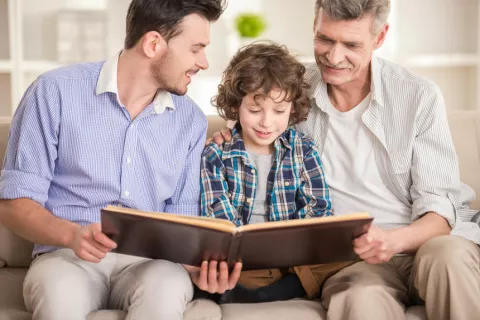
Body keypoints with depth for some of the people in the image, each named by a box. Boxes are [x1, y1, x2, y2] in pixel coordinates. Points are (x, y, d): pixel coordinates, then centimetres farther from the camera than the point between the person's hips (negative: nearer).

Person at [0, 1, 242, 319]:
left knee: (166, 286, -33)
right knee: (59, 292, -37)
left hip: (149, 260, 2)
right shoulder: (56, 92, -5)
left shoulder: (191, 120, 7)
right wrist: (71, 234, -26)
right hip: (68, 254, -2)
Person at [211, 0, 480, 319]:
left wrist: (395, 240, -27)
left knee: (449, 254, -37)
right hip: (348, 254, -1)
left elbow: (438, 208, -5)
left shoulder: (419, 97, -2)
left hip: (426, 238, 1)